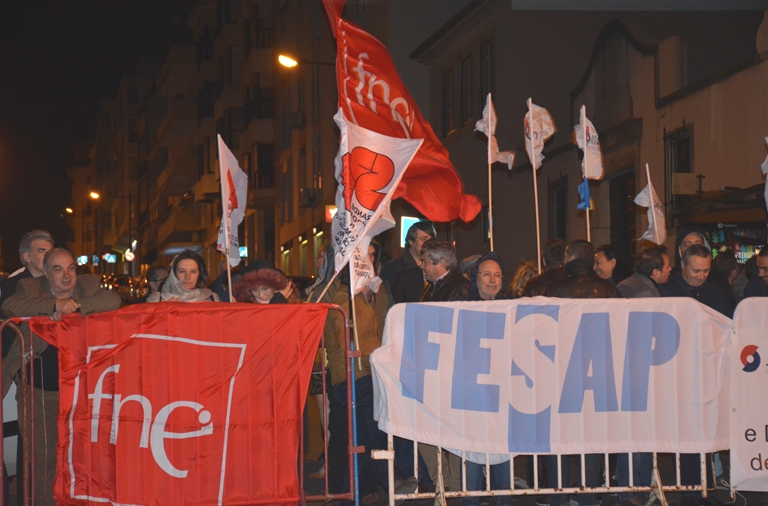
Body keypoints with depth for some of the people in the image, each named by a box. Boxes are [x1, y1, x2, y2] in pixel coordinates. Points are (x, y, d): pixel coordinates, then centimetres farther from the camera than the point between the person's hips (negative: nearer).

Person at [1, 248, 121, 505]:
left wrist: (76, 306, -23)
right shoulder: (30, 288, -1)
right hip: (40, 391, -1)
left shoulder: (89, 285, 4)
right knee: (42, 455, 2)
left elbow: (114, 300, -12)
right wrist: (54, 305, -26)